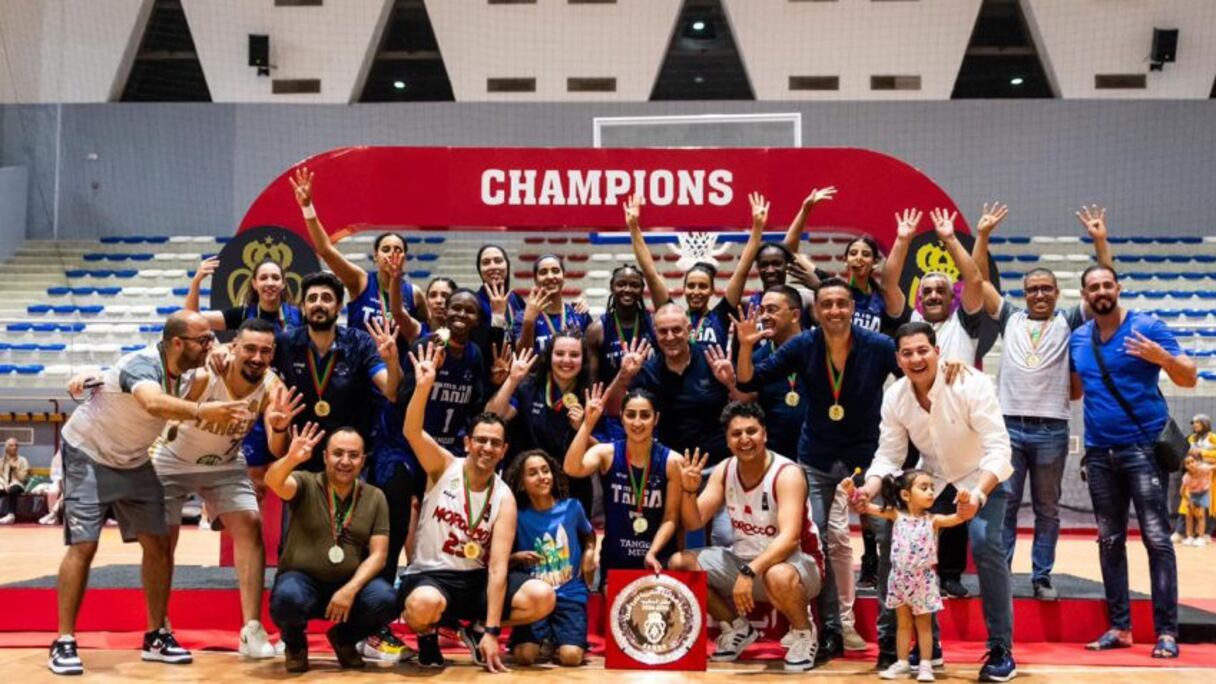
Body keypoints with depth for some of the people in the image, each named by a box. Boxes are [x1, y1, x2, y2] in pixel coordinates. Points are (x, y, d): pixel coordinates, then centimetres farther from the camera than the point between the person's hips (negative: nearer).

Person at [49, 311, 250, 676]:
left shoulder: (189, 373, -10)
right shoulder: (142, 364, -33)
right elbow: (154, 402, -57)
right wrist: (201, 411, -70)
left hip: (133, 461, 7)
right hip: (87, 454, -7)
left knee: (158, 543, 2)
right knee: (83, 546, -13)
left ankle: (156, 635, 12)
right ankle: (64, 643, -3)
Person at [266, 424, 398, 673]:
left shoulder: (375, 498, 3)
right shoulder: (305, 485, -3)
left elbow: (378, 554, -2)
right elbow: (273, 482, -26)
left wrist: (350, 589, -18)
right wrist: (291, 459, -48)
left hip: (350, 585, 2)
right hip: (303, 580, -2)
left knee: (386, 600, -28)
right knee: (288, 597, -37)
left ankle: (344, 637, 8)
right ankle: (295, 642, 3)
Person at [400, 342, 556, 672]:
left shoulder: (504, 499, -5)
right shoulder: (445, 466, -4)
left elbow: (498, 567, -13)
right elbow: (412, 431, -25)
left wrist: (492, 630, -21)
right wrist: (424, 385, -42)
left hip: (475, 579, 3)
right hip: (428, 575, -3)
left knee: (543, 597, -20)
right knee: (425, 604, -40)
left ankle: (477, 630, 9)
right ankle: (427, 635, 1)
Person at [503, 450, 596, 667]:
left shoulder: (571, 507, 1)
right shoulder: (517, 516, -3)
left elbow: (589, 536, 22)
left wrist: (589, 555, 2)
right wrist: (517, 558, -17)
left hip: (570, 594, 0)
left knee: (570, 656, -19)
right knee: (525, 656, -20)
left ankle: (557, 641, 17)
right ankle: (545, 640, 15)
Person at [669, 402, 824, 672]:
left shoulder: (787, 474, -21)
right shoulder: (724, 470, -2)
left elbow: (789, 538, -33)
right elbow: (694, 523, -2)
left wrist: (750, 572, -43)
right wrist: (689, 490, -21)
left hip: (793, 561, -6)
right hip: (743, 558, 7)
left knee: (779, 577, -42)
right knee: (679, 564, -7)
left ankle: (804, 632, -7)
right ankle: (737, 627, 12)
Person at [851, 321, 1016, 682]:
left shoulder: (971, 384, -29)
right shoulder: (894, 397, -14)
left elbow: (998, 449, -33)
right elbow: (888, 456, -11)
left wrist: (978, 494, -50)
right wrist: (868, 490, -31)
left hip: (983, 477, -4)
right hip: (933, 480, 5)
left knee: (985, 544, -26)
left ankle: (1001, 650, -11)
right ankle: (927, 642, 10)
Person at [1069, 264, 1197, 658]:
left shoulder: (1148, 327, -5)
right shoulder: (1077, 338, 9)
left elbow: (1190, 378, -9)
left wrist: (1161, 357, -26)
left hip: (1143, 448, -5)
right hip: (1099, 452, 5)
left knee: (1156, 539, -6)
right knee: (1110, 541, 8)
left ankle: (1167, 631, -2)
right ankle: (1119, 627, 15)